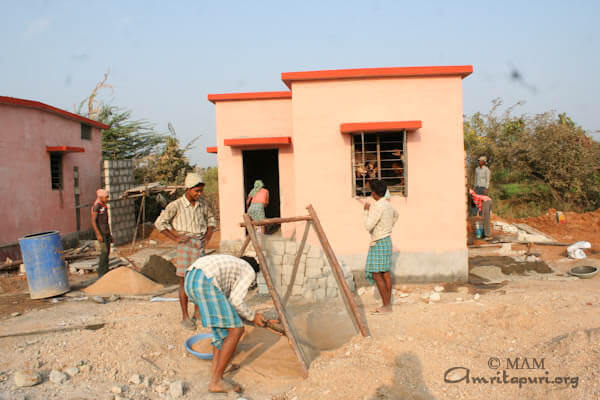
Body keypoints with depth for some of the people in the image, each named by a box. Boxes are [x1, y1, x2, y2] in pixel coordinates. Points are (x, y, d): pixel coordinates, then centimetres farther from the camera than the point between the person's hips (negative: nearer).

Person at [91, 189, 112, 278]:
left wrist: (109, 234, 19)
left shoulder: (104, 206, 14)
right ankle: (101, 273, -6)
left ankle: (106, 272, 13)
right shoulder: (96, 206, -12)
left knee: (107, 251, 7)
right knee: (104, 251, -11)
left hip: (106, 232, 8)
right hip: (101, 232, -8)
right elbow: (93, 221, -16)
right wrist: (98, 234, -21)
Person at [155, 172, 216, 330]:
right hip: (185, 245, -4)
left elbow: (211, 219, 21)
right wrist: (175, 238, -7)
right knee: (185, 281, 0)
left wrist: (209, 235, 7)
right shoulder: (176, 205, -9)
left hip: (200, 245, 4)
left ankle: (198, 312, 23)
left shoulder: (204, 203, 4)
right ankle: (185, 317, 9)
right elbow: (159, 223, -4)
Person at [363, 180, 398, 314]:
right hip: (386, 241, 9)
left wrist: (366, 211, -12)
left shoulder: (378, 207, -20)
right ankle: (388, 304, 14)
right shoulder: (388, 205, 10)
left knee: (377, 274, -6)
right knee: (386, 274, 10)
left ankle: (386, 305, -5)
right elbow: (395, 215, 33)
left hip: (379, 243, -9)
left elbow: (368, 226, -24)